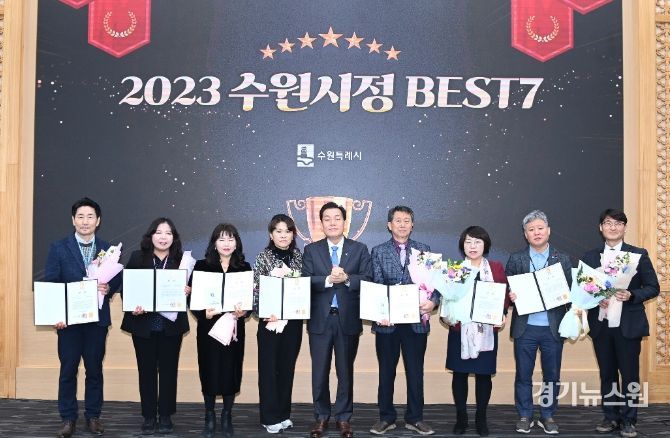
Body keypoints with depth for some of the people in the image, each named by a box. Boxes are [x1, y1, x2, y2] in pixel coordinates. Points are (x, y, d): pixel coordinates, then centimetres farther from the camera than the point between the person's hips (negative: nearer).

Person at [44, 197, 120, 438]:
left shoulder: (108, 249, 6)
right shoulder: (59, 248, 1)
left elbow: (117, 280, 6)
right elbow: (50, 283, -2)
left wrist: (108, 288, -17)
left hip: (98, 318, 1)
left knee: (95, 369, 8)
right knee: (68, 369, 4)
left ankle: (93, 416, 19)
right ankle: (68, 418, 14)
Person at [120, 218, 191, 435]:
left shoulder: (182, 260, 0)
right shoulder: (137, 257, -1)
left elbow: (189, 287, 6)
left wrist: (188, 290, -16)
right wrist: (132, 307, -16)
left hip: (171, 324, 0)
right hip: (143, 323, 0)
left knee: (168, 369, 8)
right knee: (146, 370, 8)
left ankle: (166, 416, 19)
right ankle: (149, 416, 18)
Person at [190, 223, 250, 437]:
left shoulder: (244, 268, 5)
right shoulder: (202, 266, 0)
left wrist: (243, 311, -13)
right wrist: (204, 313, -18)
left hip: (234, 327, 1)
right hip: (208, 326, -1)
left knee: (231, 370, 3)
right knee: (209, 370, 3)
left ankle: (227, 417, 18)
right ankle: (209, 417, 17)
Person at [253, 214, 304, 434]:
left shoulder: (299, 256, 6)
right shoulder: (264, 257, -3)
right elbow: (255, 288, -6)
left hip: (293, 320, 3)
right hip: (270, 320, -3)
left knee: (287, 366, 10)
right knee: (268, 367, 2)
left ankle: (283, 413, 21)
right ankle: (270, 417, 10)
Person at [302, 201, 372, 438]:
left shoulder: (359, 249, 5)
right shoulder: (311, 250, 5)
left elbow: (367, 279, -4)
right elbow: (305, 281, -5)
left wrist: (346, 279, -20)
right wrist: (328, 280, -20)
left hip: (348, 319, 0)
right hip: (320, 319, 0)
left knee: (346, 371, 8)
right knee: (319, 371, 6)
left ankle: (343, 418, 20)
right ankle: (321, 417, 20)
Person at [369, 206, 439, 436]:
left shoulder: (423, 250, 7)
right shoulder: (378, 251, 5)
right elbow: (375, 285, -3)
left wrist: (433, 301, -16)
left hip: (416, 320, 1)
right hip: (387, 321, 0)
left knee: (415, 371, 8)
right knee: (386, 371, 9)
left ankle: (415, 418, 19)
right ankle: (386, 417, 20)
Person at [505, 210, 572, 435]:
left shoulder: (563, 259, 6)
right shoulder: (516, 259, 4)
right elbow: (508, 290, 4)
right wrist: (510, 296, -17)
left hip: (553, 327, 1)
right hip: (525, 327, -1)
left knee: (552, 375, 8)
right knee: (523, 375, 6)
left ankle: (548, 416, 22)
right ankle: (524, 416, 19)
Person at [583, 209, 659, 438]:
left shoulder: (639, 254, 0)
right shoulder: (590, 256, 7)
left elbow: (653, 287, -1)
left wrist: (632, 295, -17)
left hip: (628, 324, -2)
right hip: (600, 324, 2)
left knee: (629, 374, 3)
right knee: (607, 374, 10)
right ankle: (610, 417, 22)